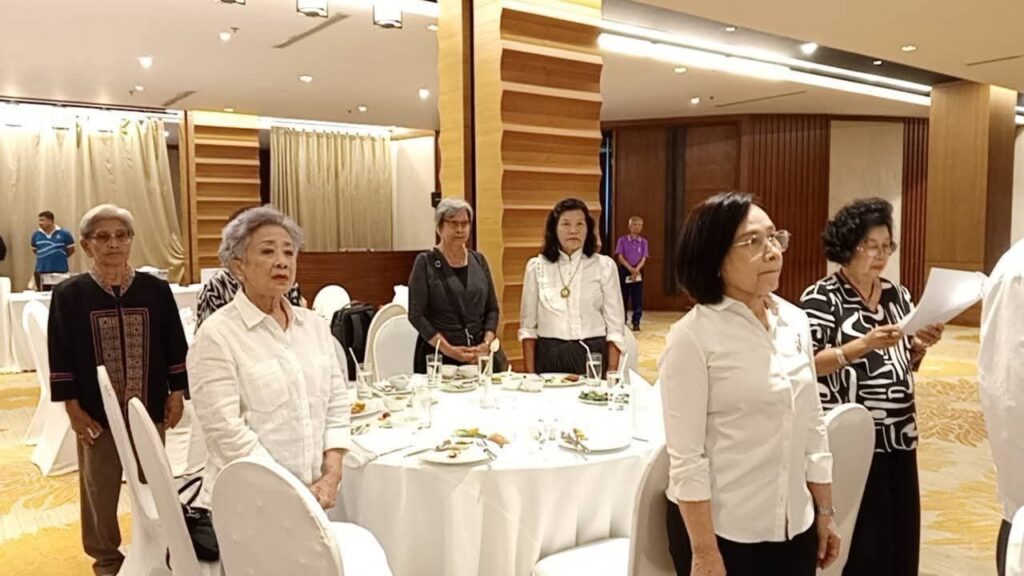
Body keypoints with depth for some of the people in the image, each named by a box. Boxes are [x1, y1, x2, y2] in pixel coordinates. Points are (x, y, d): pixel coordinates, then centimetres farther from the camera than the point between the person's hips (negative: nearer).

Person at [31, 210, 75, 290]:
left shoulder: (64, 233, -5)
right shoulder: (36, 234, 3)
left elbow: (71, 249, 6)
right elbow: (34, 249, 19)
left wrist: (60, 257, 6)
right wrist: (44, 257, 10)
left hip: (60, 270, -2)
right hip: (41, 271, 2)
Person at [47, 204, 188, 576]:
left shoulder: (156, 290, -1)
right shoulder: (69, 295, -4)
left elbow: (176, 347, 3)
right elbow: (60, 358, -2)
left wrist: (176, 394, 0)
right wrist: (72, 407, -6)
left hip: (150, 409, 1)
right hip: (97, 412, -1)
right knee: (100, 490, 13)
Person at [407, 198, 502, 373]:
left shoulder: (479, 260, 10)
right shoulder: (425, 262, -2)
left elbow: (492, 308, 10)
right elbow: (416, 314, -7)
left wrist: (486, 343, -6)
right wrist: (449, 350, -13)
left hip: (479, 354, 3)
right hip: (438, 355, -3)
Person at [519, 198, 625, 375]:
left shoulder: (604, 266, 1)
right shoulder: (536, 266, 3)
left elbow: (615, 325, 1)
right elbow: (528, 325, 5)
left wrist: (612, 374, -7)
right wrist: (530, 373, -1)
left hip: (593, 355, 0)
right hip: (549, 356, 1)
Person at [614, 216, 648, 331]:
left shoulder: (643, 241, 3)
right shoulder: (622, 240, -1)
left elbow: (644, 258, -1)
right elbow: (620, 257, -6)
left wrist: (636, 270, -18)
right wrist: (630, 269, -19)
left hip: (638, 272, 1)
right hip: (624, 271, -1)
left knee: (637, 298, -1)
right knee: (623, 297, 4)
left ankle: (636, 322, 3)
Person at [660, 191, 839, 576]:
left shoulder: (795, 321, 2)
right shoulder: (693, 336, -17)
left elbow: (813, 426, 9)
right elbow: (685, 458, -16)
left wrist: (825, 512, 11)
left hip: (794, 526, 6)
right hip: (722, 530, -5)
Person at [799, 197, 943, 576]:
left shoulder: (898, 295, 10)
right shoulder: (821, 298, -10)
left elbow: (905, 365, 16)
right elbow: (808, 365, -16)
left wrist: (920, 345, -5)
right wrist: (864, 344, -24)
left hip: (899, 434, 6)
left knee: (902, 537, 13)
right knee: (860, 543, 1)